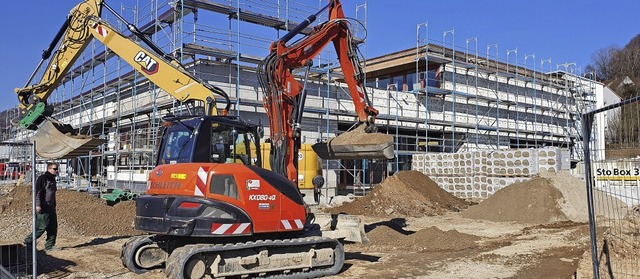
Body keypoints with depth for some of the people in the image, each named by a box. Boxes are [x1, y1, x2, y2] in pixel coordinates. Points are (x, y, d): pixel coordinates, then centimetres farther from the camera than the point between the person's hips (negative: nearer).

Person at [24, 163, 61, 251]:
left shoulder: (53, 180, 17)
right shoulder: (42, 178, -9)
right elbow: (37, 192, -15)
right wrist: (38, 205, -21)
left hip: (51, 207, 9)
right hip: (42, 208, -9)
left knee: (53, 227, 5)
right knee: (42, 227, -7)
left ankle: (50, 245, 11)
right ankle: (28, 242, 7)